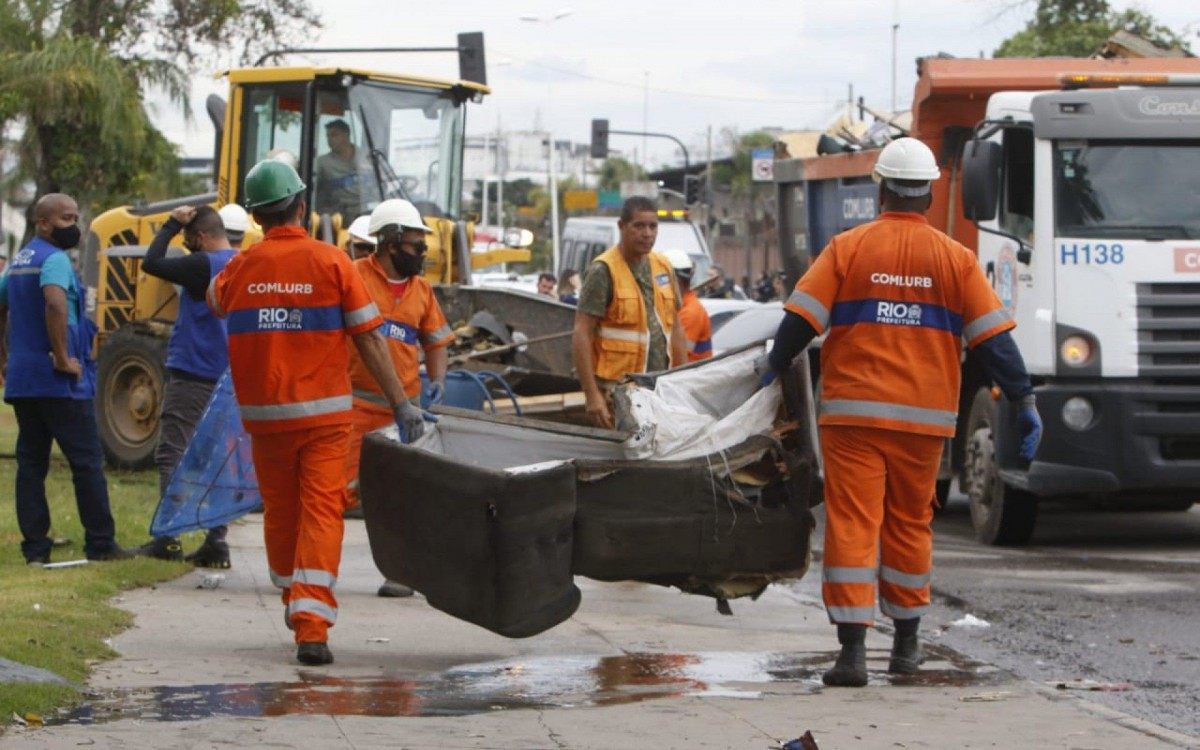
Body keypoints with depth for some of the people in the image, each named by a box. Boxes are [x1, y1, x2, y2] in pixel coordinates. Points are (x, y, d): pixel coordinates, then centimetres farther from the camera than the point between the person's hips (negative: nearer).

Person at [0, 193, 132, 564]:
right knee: (87, 462, 0)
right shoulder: (54, 260, -13)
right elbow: (55, 304, -32)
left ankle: (35, 547, 6)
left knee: (30, 463, 8)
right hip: (59, 382, -8)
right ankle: (100, 544, 3)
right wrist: (63, 358, -23)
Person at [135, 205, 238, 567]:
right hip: (225, 377, 8)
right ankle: (216, 541, 8)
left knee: (171, 454, -4)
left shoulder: (204, 266, -16)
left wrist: (171, 225, -6)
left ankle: (167, 536, -9)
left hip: (192, 375, -8)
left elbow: (152, 263, -15)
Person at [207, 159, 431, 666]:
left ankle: (294, 602, 35)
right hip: (324, 413, -3)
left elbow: (214, 301, 25)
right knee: (322, 511, -5)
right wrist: (401, 404, -3)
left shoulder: (240, 268, 1)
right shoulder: (331, 262, -8)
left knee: (280, 510, 18)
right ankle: (311, 625, -17)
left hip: (264, 414, 3)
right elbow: (369, 340, -7)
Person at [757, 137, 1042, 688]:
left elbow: (802, 318, -3)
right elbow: (994, 337, 0)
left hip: (853, 414, -2)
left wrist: (775, 366, 13)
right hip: (925, 417, 2)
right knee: (910, 524, 16)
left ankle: (852, 650, -12)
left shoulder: (848, 248, -1)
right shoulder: (955, 259, 3)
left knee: (851, 525, -4)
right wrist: (1025, 401, 5)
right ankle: (906, 644, 25)